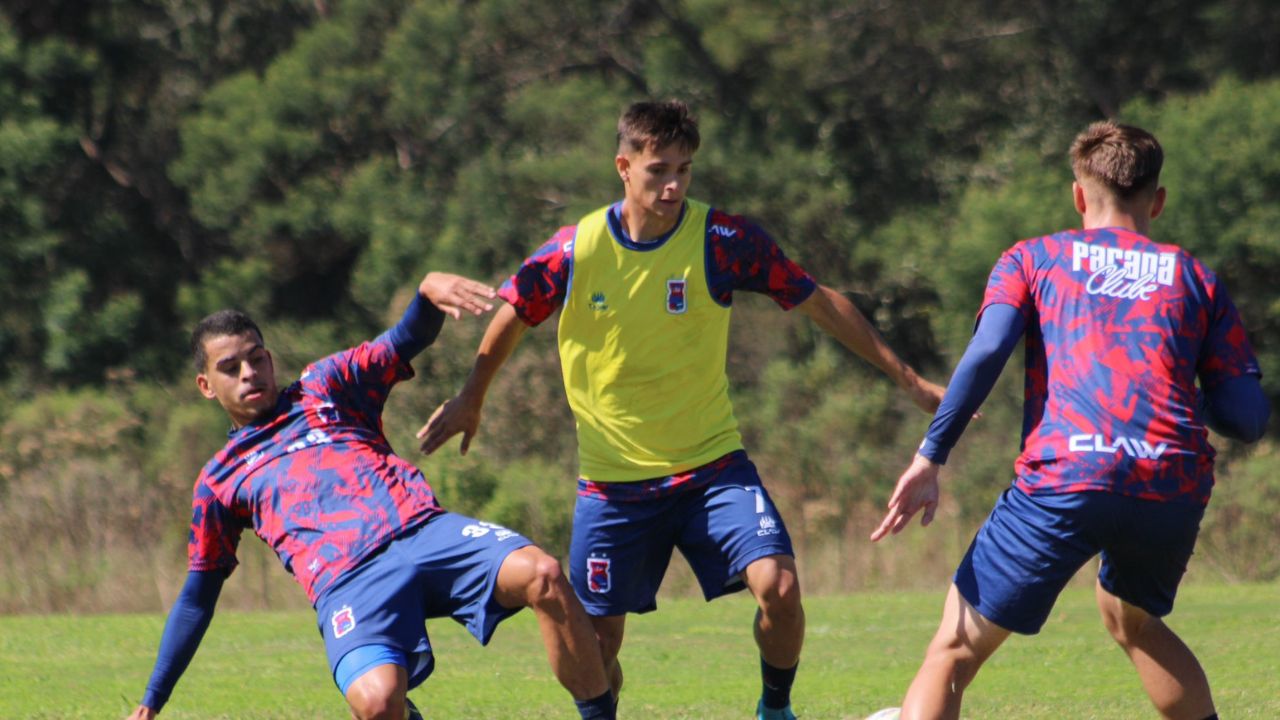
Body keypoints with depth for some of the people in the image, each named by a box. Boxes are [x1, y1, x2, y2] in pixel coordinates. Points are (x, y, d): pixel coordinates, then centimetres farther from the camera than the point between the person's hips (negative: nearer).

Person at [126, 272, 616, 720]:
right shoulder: (219, 482, 24)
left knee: (543, 576, -29)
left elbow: (408, 338, 12)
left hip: (425, 531, 2)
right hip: (349, 583, -2)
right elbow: (197, 599, 28)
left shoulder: (325, 387, 25)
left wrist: (430, 289, -13)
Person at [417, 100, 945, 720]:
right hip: (612, 478, 0)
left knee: (778, 587, -20)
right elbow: (511, 316, 11)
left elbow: (820, 305, -2)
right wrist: (469, 400, 20)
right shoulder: (575, 251, -9)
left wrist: (908, 380, 0)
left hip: (712, 466, 0)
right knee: (595, 643, 1)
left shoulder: (721, 240, -9)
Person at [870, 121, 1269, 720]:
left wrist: (930, 457, -5)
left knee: (955, 649, 2)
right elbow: (1247, 419, 15)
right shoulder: (1195, 278, 22)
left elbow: (986, 352, -1)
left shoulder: (1031, 259, 18)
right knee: (1133, 620, 33)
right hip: (1174, 488, 3)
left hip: (1063, 478, -3)